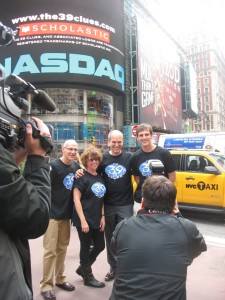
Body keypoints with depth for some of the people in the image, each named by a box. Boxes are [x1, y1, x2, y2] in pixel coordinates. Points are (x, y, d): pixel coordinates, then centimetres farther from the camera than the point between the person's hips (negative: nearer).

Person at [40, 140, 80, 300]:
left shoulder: (76, 166, 5)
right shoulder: (53, 166, -15)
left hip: (67, 213, 6)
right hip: (52, 214, -6)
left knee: (62, 248, 16)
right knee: (50, 250, 1)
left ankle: (60, 279, 31)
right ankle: (46, 285, 16)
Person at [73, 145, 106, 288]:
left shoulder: (100, 177, 8)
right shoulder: (82, 177, -12)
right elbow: (76, 200, -15)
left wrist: (102, 216, 6)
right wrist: (83, 220, -18)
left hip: (97, 219, 7)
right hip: (85, 219, -7)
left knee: (100, 245, 14)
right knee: (86, 247, 7)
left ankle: (82, 269, 35)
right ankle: (88, 277, 26)